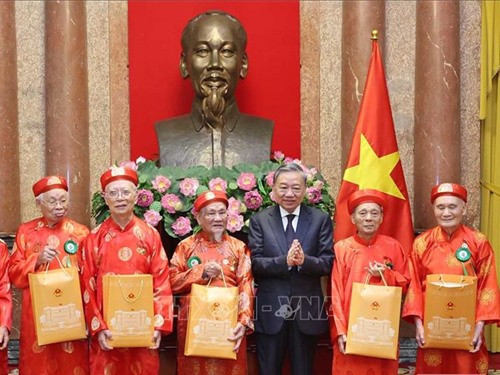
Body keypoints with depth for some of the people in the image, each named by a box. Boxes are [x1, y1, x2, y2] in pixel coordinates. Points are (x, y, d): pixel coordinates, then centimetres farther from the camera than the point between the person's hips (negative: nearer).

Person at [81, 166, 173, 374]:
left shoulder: (150, 235, 0)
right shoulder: (95, 238, 0)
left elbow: (162, 283, -2)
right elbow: (88, 287, -1)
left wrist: (159, 325, -9)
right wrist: (98, 327, -9)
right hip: (106, 329, 0)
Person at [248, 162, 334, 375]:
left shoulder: (320, 219, 2)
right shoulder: (259, 220, 1)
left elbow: (328, 263, -4)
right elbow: (255, 263, -7)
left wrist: (304, 261, -24)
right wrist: (285, 261, -23)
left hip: (307, 310, 0)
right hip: (270, 311, 0)